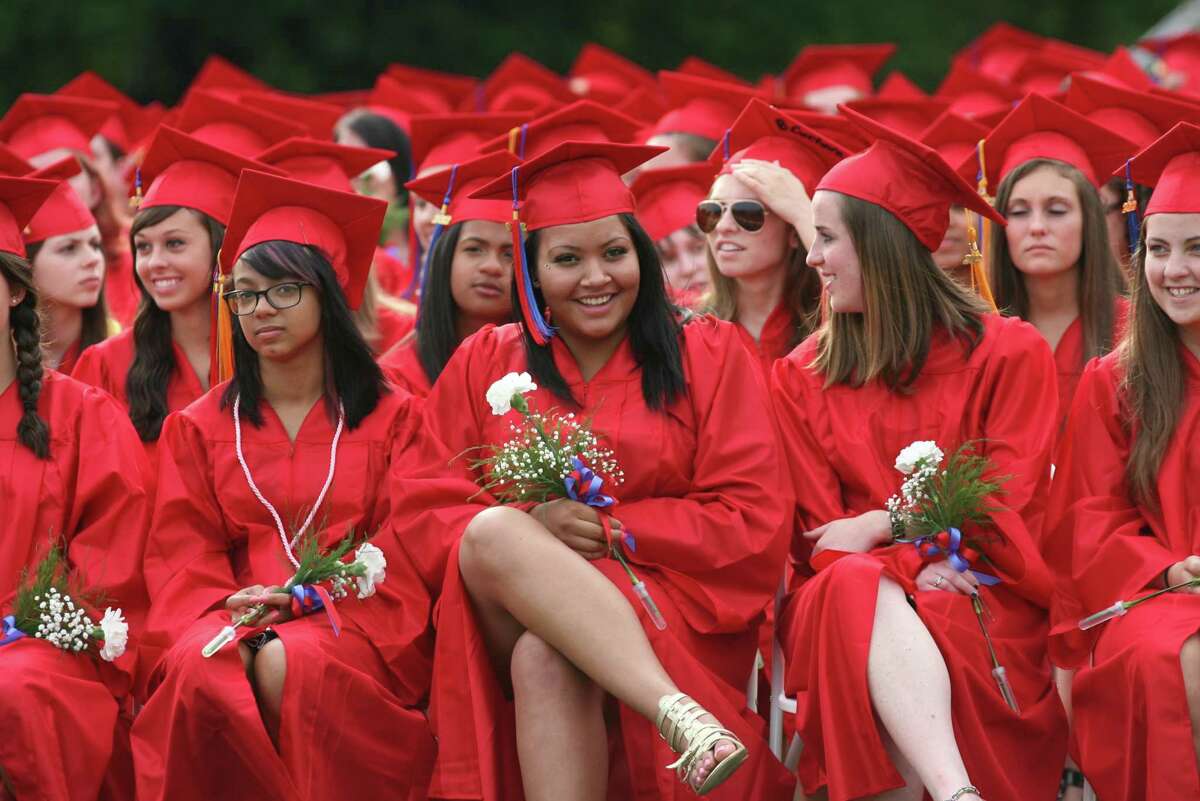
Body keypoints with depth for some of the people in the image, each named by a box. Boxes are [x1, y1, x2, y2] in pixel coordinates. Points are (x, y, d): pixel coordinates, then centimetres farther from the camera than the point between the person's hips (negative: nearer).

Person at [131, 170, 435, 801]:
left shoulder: (394, 418, 12)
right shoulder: (198, 428, 18)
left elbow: (404, 552, 3)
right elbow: (181, 555, 9)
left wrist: (300, 603, -14)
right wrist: (231, 610, -15)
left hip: (351, 625, -1)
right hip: (232, 622, 2)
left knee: (298, 668, -36)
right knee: (198, 669, -34)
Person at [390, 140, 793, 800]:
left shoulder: (706, 355, 9)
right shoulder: (484, 363, 14)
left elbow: (751, 524, 0)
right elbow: (422, 510, 6)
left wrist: (611, 530, -10)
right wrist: (529, 527, -14)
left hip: (671, 627, -2)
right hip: (511, 617, 2)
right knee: (495, 532, -34)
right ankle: (675, 714, -49)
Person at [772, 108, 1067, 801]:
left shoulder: (1008, 353, 8)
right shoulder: (802, 376, 15)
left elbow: (1008, 511, 2)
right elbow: (818, 537, 8)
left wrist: (882, 524, -8)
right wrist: (914, 562, -12)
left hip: (981, 604, -2)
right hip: (847, 602, 2)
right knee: (858, 587, -37)